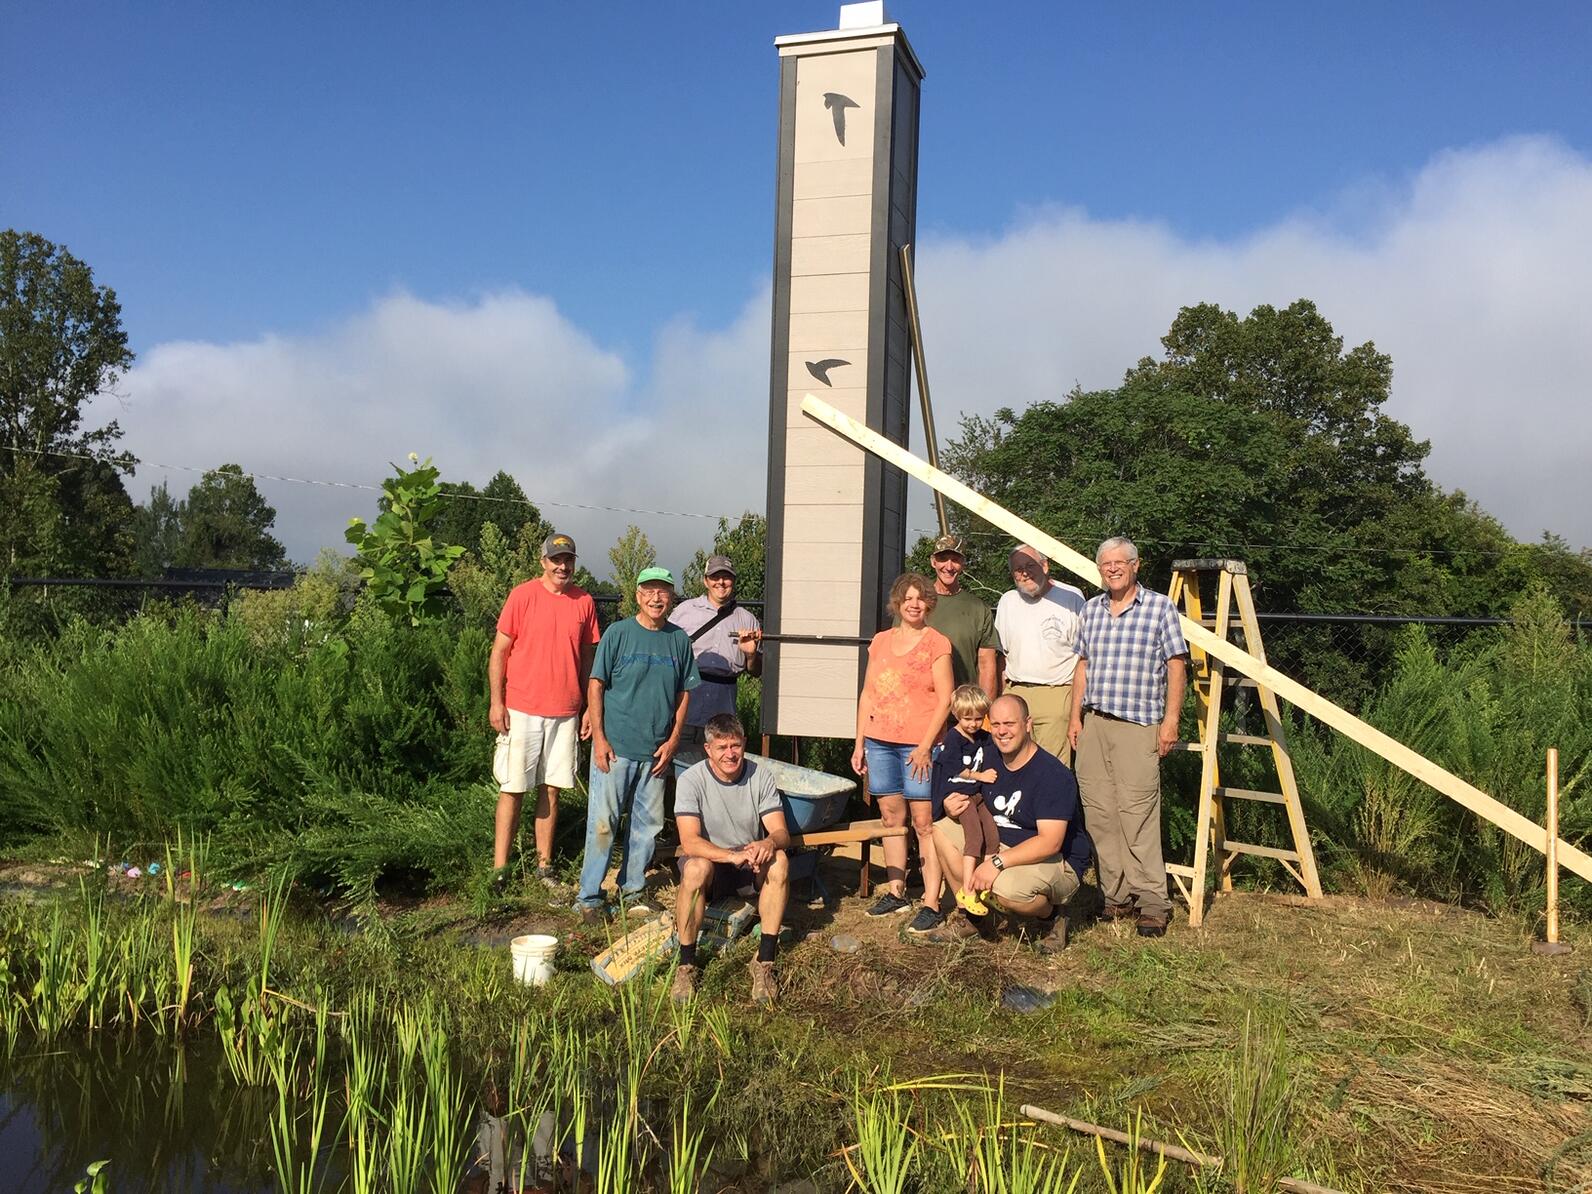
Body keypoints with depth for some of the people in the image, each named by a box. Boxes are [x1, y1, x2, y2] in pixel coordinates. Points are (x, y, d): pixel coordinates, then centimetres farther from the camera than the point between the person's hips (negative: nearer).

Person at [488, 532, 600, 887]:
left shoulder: (585, 601, 5)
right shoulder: (522, 595, -4)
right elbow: (499, 651, -1)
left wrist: (590, 707, 8)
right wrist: (496, 702, -7)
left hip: (565, 712, 3)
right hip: (522, 710, -3)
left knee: (551, 789, 8)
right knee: (513, 789, 1)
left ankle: (544, 866, 17)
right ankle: (499, 869, 6)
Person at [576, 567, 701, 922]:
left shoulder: (679, 639, 5)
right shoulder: (618, 633, -5)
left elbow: (684, 693, 11)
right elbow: (596, 686, -4)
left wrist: (673, 740, 2)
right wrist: (599, 738, -9)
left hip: (656, 750, 4)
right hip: (614, 746, -4)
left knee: (648, 823, 11)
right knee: (603, 822, -1)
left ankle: (632, 890, 27)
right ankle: (589, 896, 11)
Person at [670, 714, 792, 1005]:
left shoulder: (760, 777, -8)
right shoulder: (692, 780, -16)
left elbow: (782, 833, -13)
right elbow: (690, 842, -26)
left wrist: (769, 843, -39)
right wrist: (732, 856, -43)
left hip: (750, 863, 2)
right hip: (709, 861, -2)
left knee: (779, 860, -29)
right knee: (696, 867, -36)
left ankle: (764, 961, -23)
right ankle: (686, 965, -22)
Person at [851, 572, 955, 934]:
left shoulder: (936, 643, -1)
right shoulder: (880, 641, 12)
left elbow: (945, 699, -6)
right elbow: (867, 694, 14)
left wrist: (925, 747, -12)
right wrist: (859, 744, 10)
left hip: (918, 746, -5)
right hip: (880, 743, 5)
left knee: (923, 822, -5)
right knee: (891, 818, 11)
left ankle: (932, 903, -2)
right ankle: (896, 893, 21)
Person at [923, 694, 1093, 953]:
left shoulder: (1053, 774, -21)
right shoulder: (991, 761, 2)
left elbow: (1050, 842, -29)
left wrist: (998, 862, -35)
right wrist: (954, 809, -13)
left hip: (1058, 863, -7)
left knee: (1007, 888, -37)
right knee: (942, 829, -3)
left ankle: (1050, 915, -1)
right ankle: (972, 914, 2)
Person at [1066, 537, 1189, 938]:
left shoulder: (1160, 607, 1)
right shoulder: (1091, 609, 15)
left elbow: (1176, 666, -2)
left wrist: (1170, 720, -8)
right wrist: (1076, 716, 13)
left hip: (1138, 726, -5)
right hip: (1093, 723, 5)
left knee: (1137, 814, -10)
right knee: (1099, 814, 4)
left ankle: (1152, 903, -1)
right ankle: (1117, 898, 13)